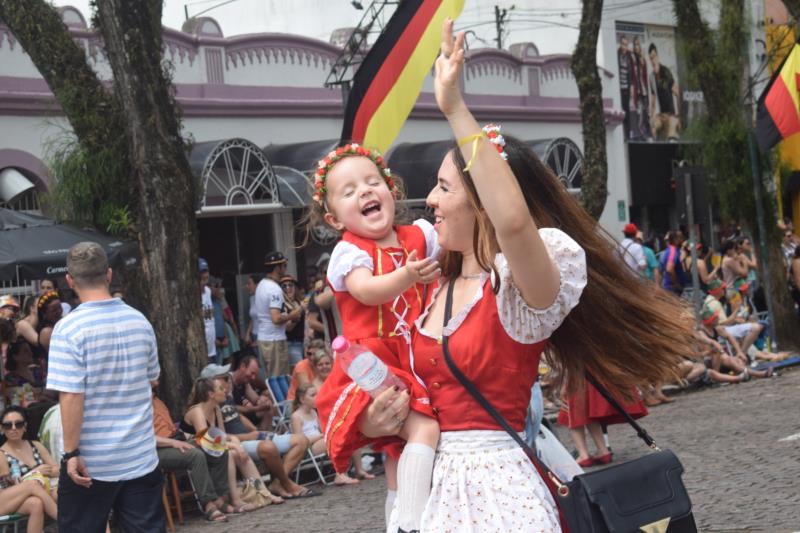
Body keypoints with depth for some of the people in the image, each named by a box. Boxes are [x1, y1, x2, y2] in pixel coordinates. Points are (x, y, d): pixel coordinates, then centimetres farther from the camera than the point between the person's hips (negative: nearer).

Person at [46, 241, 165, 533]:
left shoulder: (69, 328, -14)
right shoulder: (140, 321, 2)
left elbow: (71, 396, -18)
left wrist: (71, 452, -13)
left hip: (91, 461, -4)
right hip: (141, 456, 4)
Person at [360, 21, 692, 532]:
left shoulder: (520, 286, -12)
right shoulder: (435, 293, 9)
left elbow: (514, 220, -37)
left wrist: (455, 109, -34)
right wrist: (377, 421, -4)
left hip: (496, 486, -7)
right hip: (432, 484, 7)